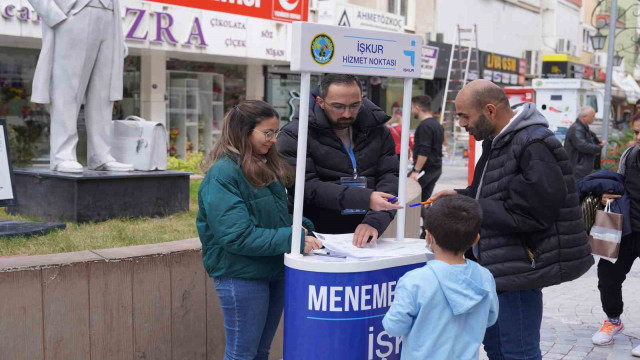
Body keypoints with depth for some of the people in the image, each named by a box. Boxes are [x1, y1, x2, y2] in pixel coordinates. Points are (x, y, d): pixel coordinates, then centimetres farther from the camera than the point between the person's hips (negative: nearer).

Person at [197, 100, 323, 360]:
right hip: (241, 276, -8)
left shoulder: (266, 166, 8)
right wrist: (293, 239, -26)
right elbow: (239, 236, -24)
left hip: (274, 271, 8)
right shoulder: (222, 175, -18)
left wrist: (300, 227, -5)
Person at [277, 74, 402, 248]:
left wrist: (374, 222, -16)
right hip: (316, 238, -3)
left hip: (363, 239, 3)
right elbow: (306, 186, -12)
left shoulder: (377, 131, 12)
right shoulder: (295, 134, -1)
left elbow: (390, 177, 3)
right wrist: (365, 199, -20)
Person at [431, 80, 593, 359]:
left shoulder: (534, 147, -21)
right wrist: (461, 196, 5)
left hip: (518, 270, -10)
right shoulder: (497, 141, 12)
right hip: (496, 266, 10)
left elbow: (532, 213, -26)